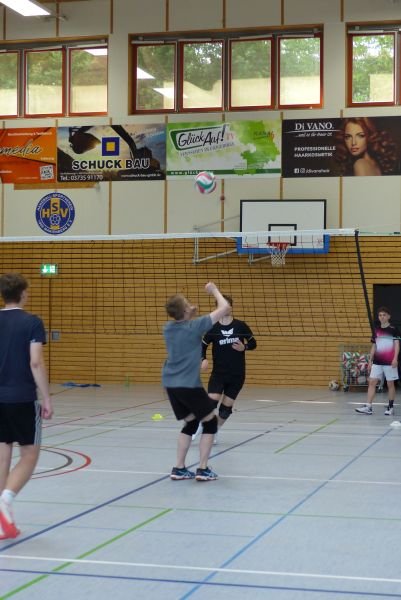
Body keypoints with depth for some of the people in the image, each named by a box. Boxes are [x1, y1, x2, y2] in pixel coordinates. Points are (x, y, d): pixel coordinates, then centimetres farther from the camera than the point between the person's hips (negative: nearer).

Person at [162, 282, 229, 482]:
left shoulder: (168, 328, 6)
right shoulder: (194, 327, -12)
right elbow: (224, 307, -9)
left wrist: (189, 316, 17)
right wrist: (214, 290, 5)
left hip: (170, 384, 7)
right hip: (189, 385, -7)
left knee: (190, 423, 19)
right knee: (210, 421, 8)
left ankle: (179, 468, 13)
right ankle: (203, 469, 3)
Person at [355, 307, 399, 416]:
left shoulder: (393, 330, -2)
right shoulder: (376, 330, 12)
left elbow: (397, 345, -6)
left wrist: (395, 359, -18)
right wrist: (370, 361, 14)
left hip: (389, 362, -4)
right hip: (377, 362, 5)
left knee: (390, 384, 3)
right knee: (372, 382, -4)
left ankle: (391, 407, 13)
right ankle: (368, 407, -7)